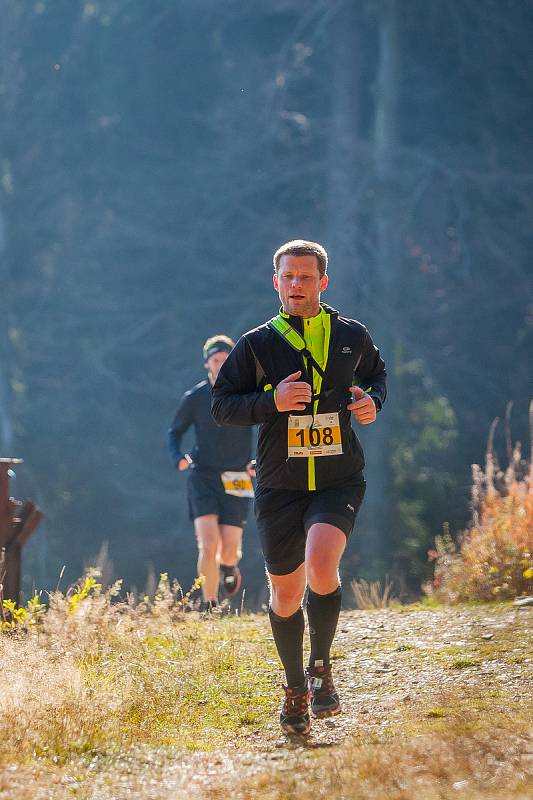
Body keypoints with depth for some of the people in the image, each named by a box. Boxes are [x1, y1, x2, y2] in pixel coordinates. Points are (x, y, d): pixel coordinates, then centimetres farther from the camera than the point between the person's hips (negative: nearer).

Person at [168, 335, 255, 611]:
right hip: (203, 477, 0)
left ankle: (228, 567, 34)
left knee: (229, 551, -5)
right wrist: (178, 458, -7)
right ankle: (208, 606, -4)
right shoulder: (194, 398, 0)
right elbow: (175, 431, 13)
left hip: (236, 481, 0)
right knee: (208, 545, -17)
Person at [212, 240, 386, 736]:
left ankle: (320, 667, -4)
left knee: (321, 565, -26)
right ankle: (295, 689, 28)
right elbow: (222, 405, 2)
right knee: (285, 594, 6)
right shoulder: (257, 345, 2)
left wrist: (372, 402, 2)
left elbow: (377, 374, 25)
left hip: (339, 480, -1)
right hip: (280, 485, 1)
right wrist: (271, 401, -15)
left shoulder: (352, 337, 5)